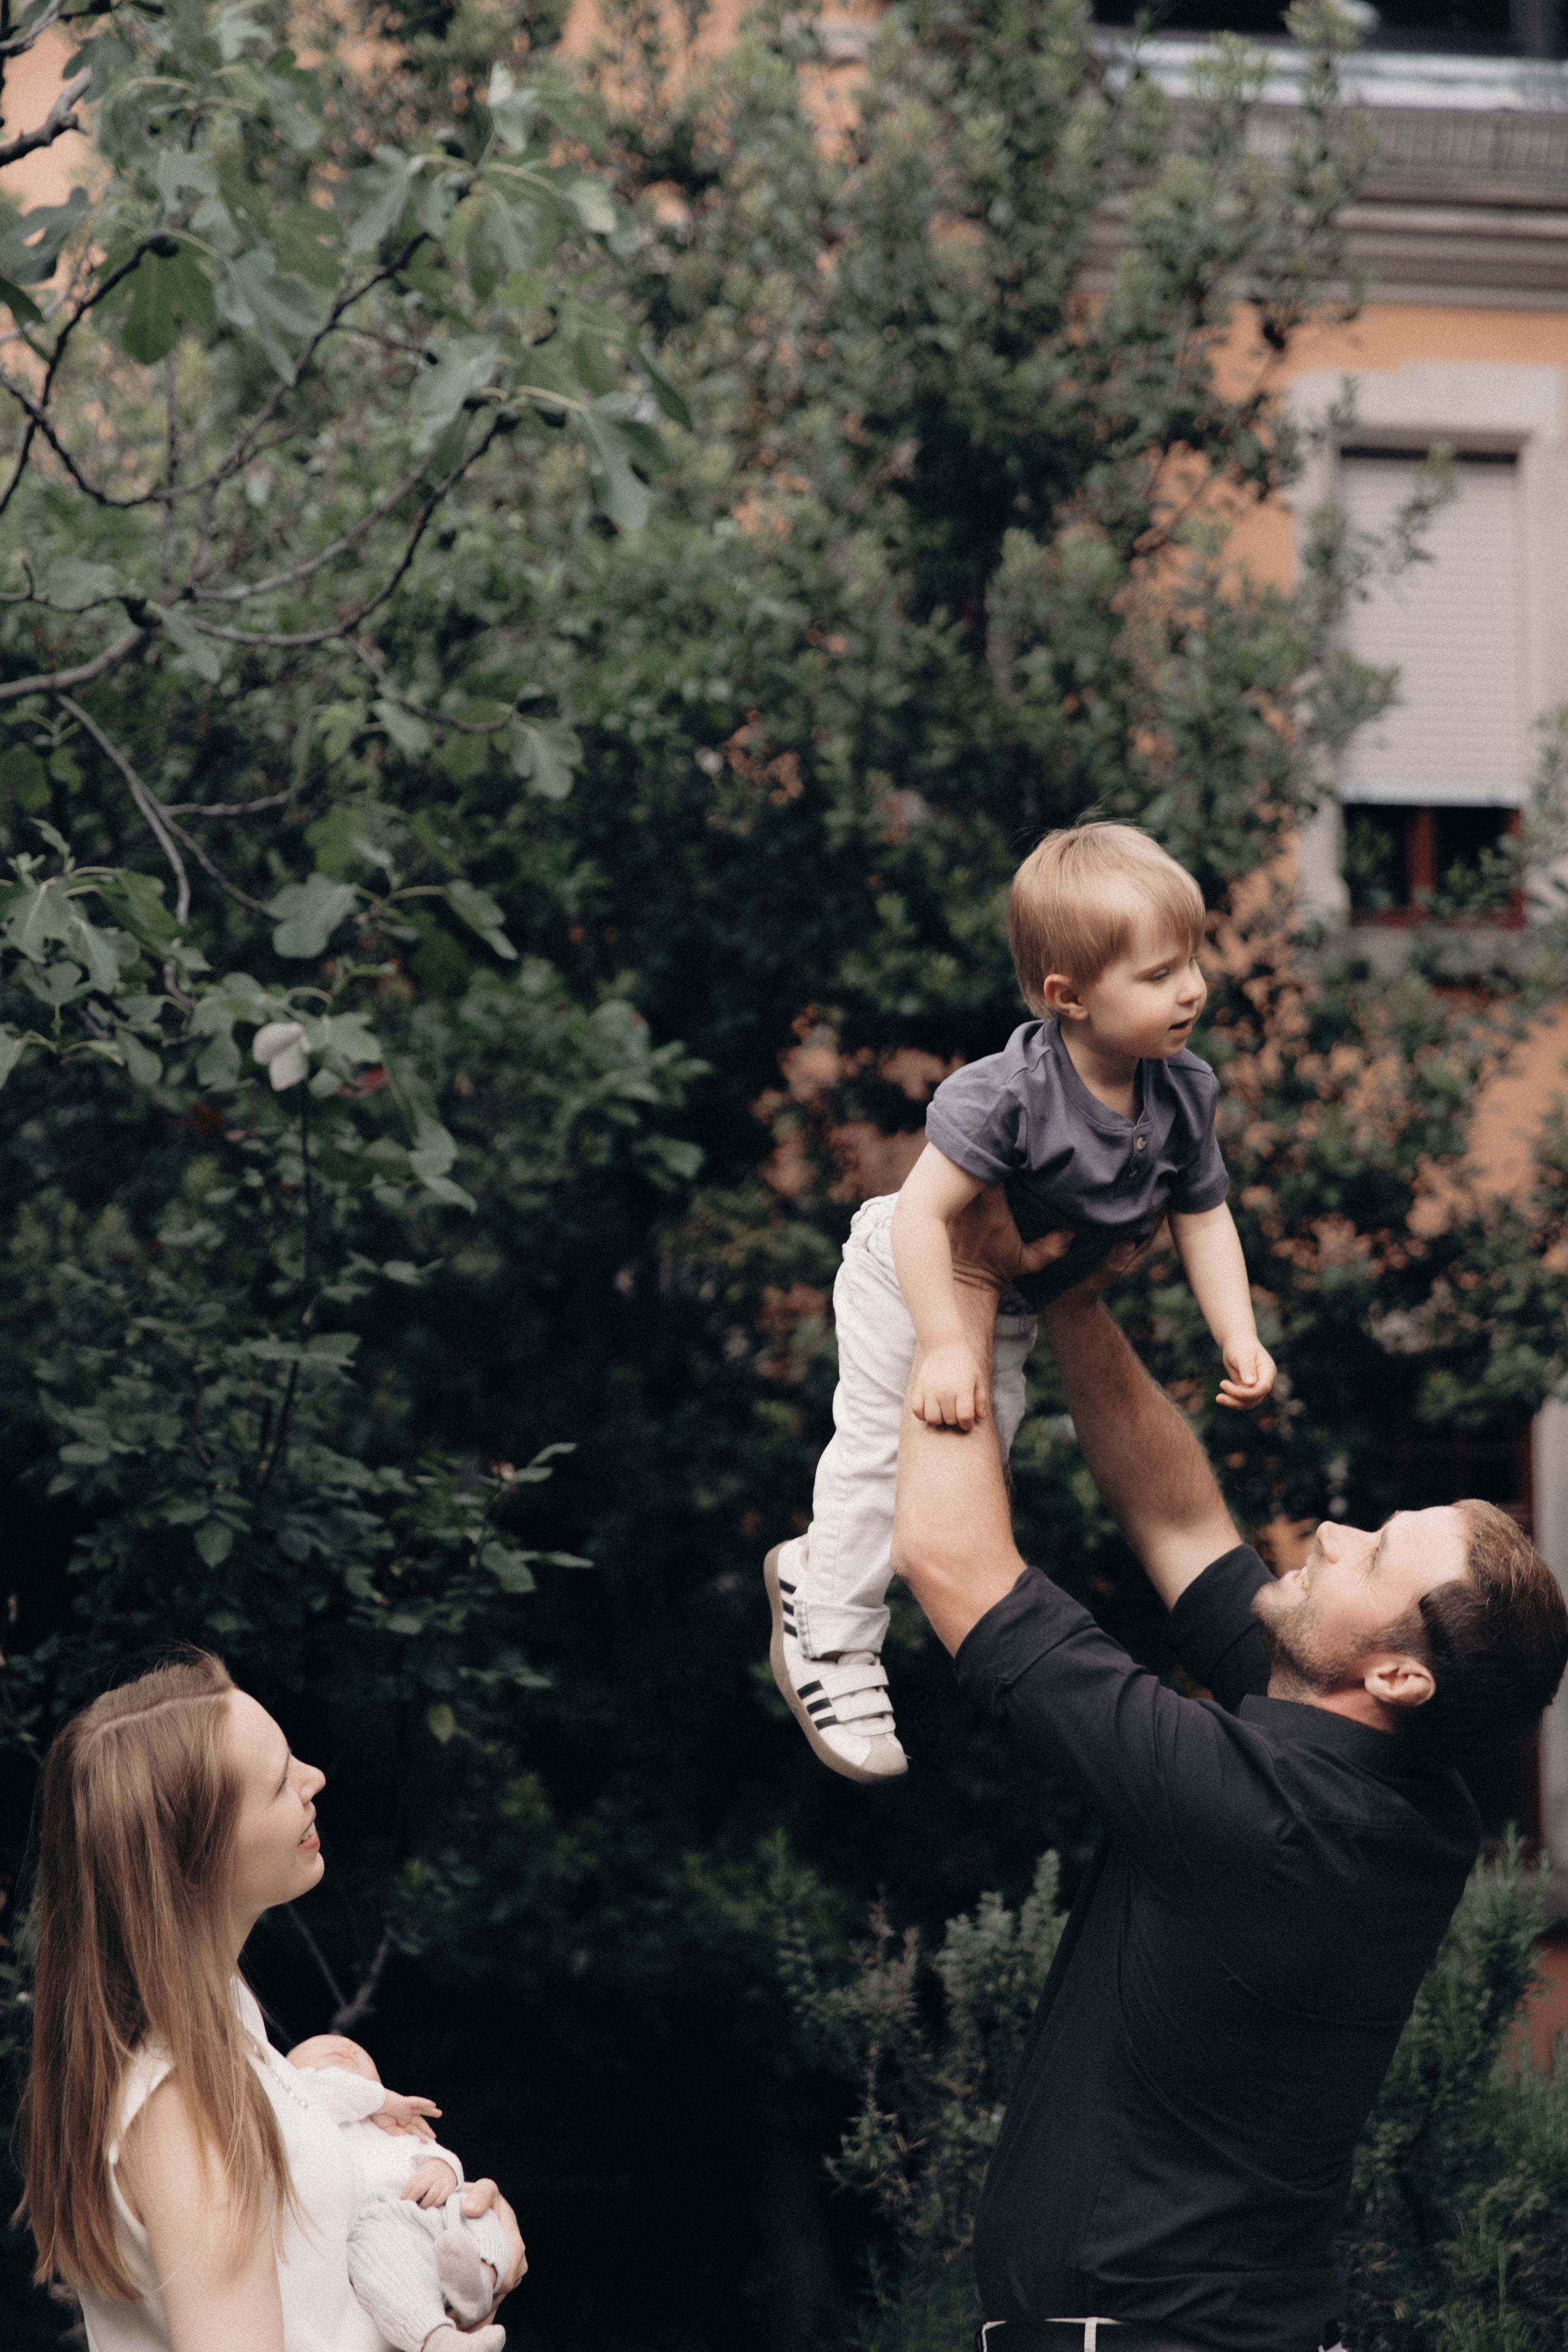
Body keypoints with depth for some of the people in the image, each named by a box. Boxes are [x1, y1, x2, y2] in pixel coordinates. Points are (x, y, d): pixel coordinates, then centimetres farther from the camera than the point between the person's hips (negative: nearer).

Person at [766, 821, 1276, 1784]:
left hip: (1011, 1307, 7)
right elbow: (923, 1211, -39)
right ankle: (830, 1642, 10)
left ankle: (817, 1568, 34)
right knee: (885, 1448, -5)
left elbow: (1204, 1219, -6)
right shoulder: (1010, 1094, -40)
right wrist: (947, 1347, -41)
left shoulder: (1184, 1095, -19)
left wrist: (1240, 1340, -14)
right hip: (912, 1279, -7)